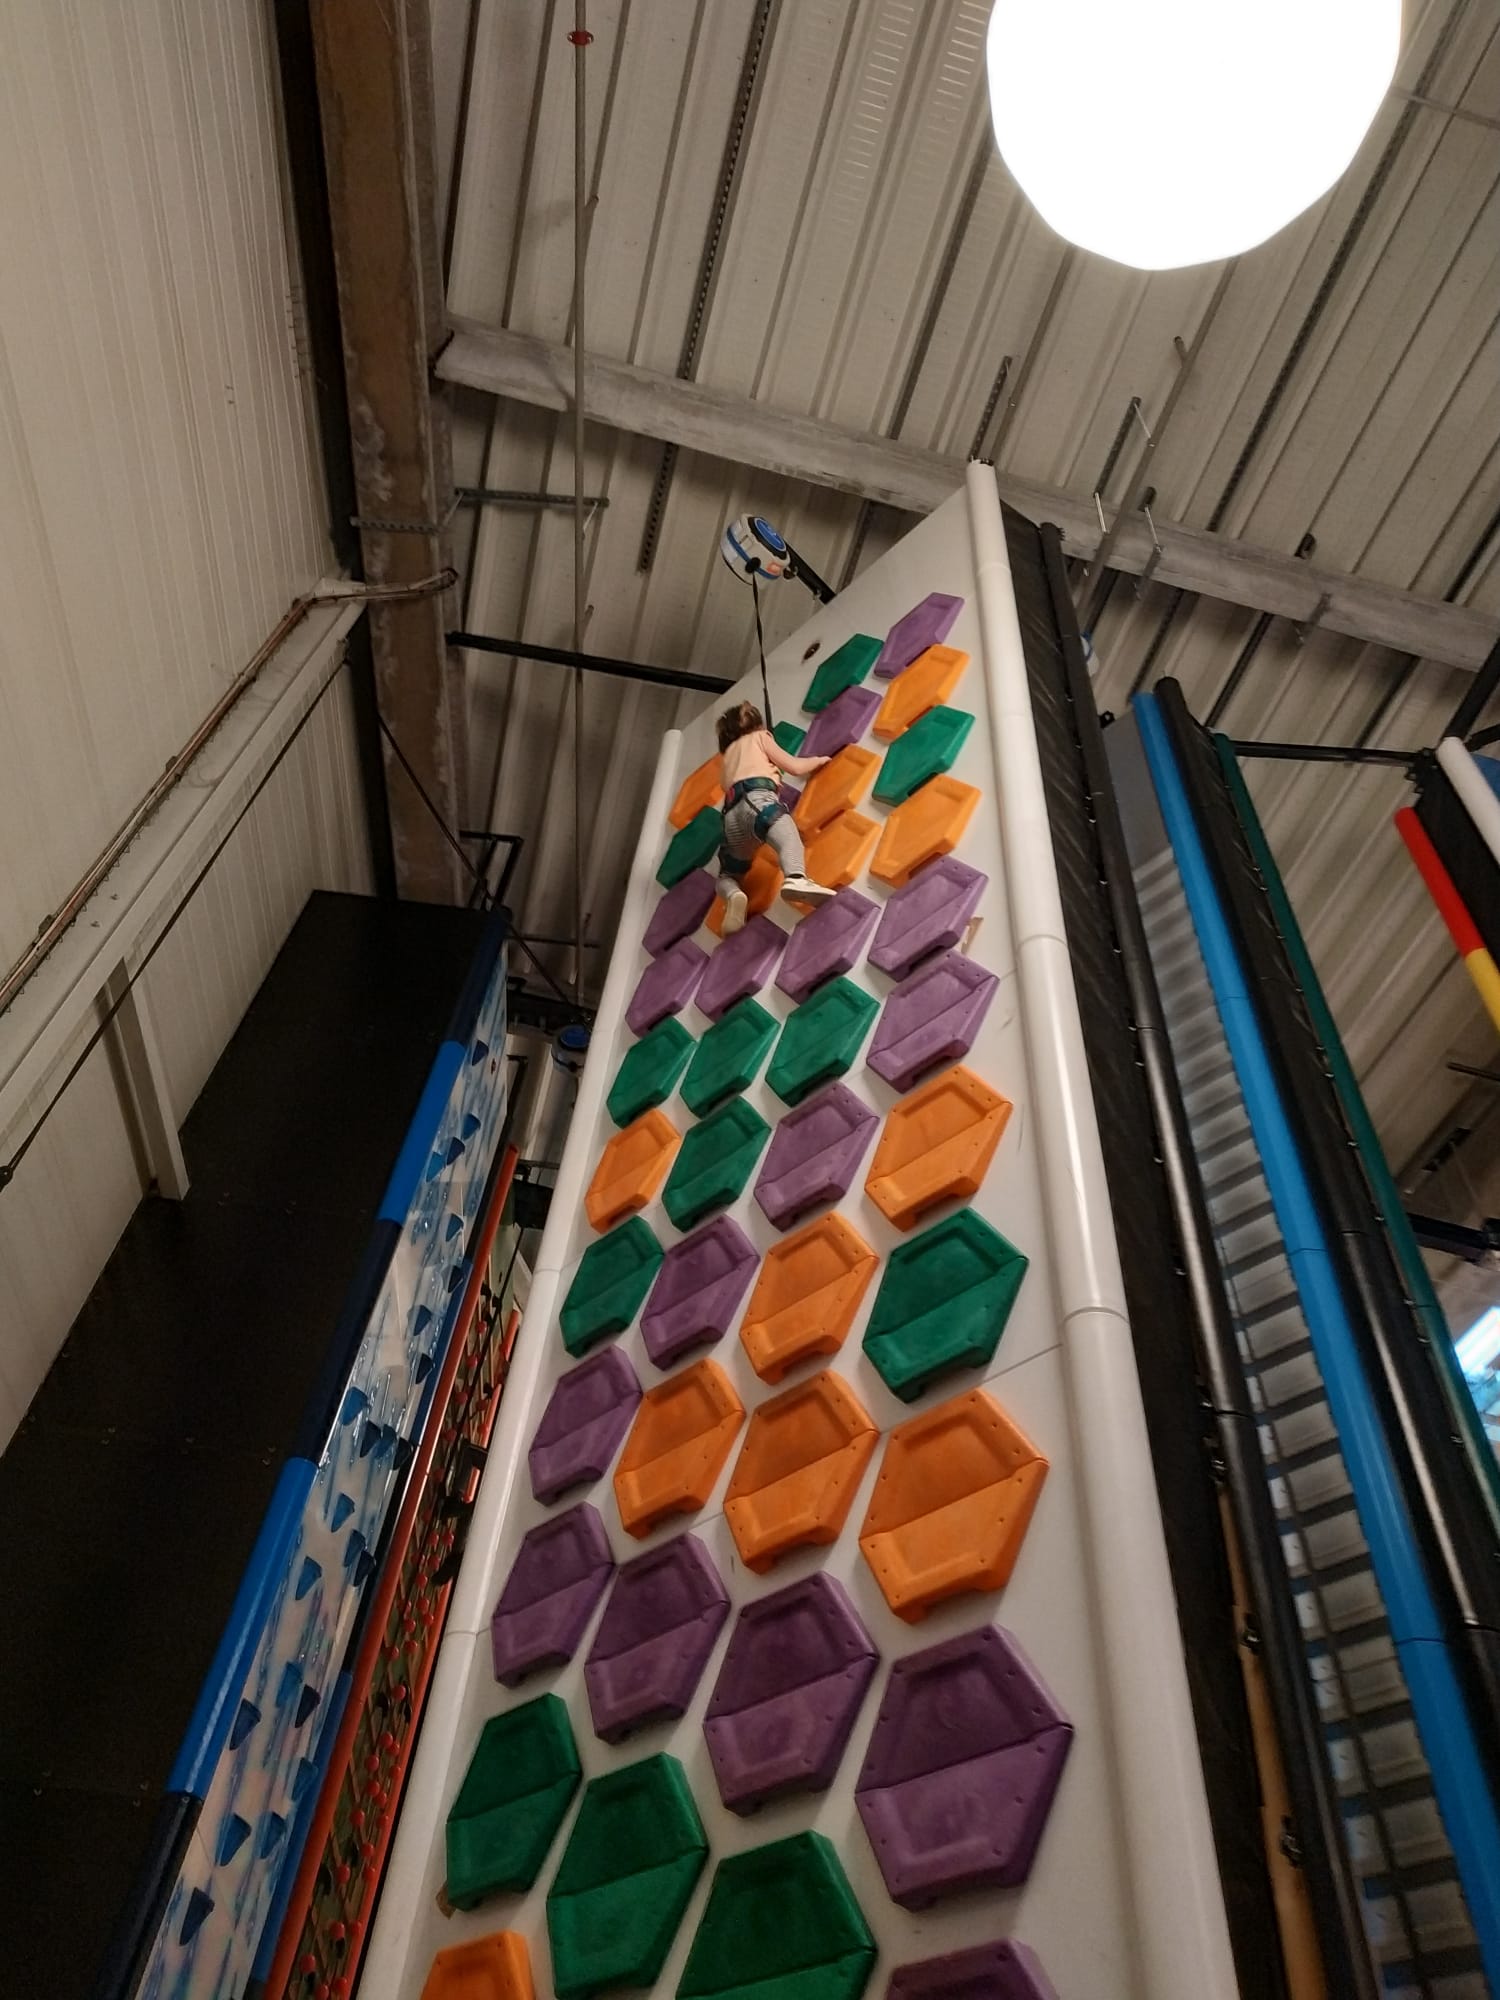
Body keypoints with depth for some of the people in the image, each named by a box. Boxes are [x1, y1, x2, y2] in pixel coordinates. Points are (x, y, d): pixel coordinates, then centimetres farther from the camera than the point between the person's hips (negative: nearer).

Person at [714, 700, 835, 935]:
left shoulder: (727, 754, 43)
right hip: (757, 797, -5)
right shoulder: (759, 736, 29)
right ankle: (796, 879, -68)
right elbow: (795, 767, 23)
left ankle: (733, 896, -19)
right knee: (788, 836, -33)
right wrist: (818, 760, 41)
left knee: (729, 874, 18)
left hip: (732, 812, 5)